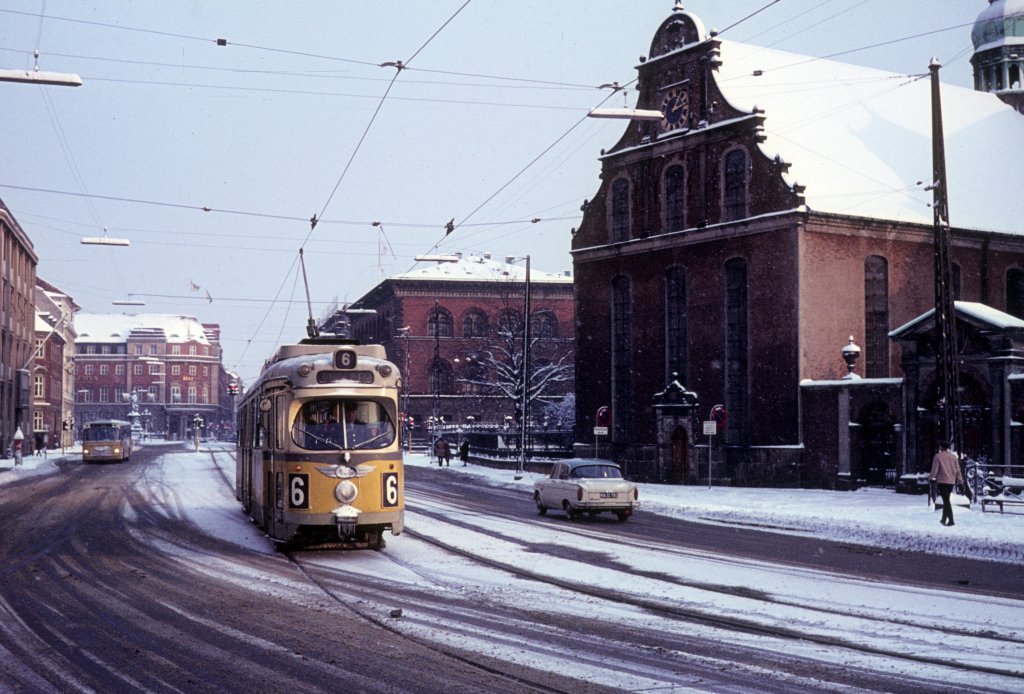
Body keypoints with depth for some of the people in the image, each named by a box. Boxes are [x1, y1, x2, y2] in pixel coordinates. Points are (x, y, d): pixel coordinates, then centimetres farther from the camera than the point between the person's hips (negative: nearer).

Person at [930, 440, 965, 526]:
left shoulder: (938, 456, -5)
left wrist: (933, 478, -5)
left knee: (946, 500, -6)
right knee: (946, 500, 17)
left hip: (941, 481, -5)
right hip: (951, 481, 5)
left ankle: (951, 520, -15)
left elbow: (934, 468, -10)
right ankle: (943, 519, 22)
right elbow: (958, 470, 8)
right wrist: (960, 481, 9)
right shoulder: (953, 456, 9)